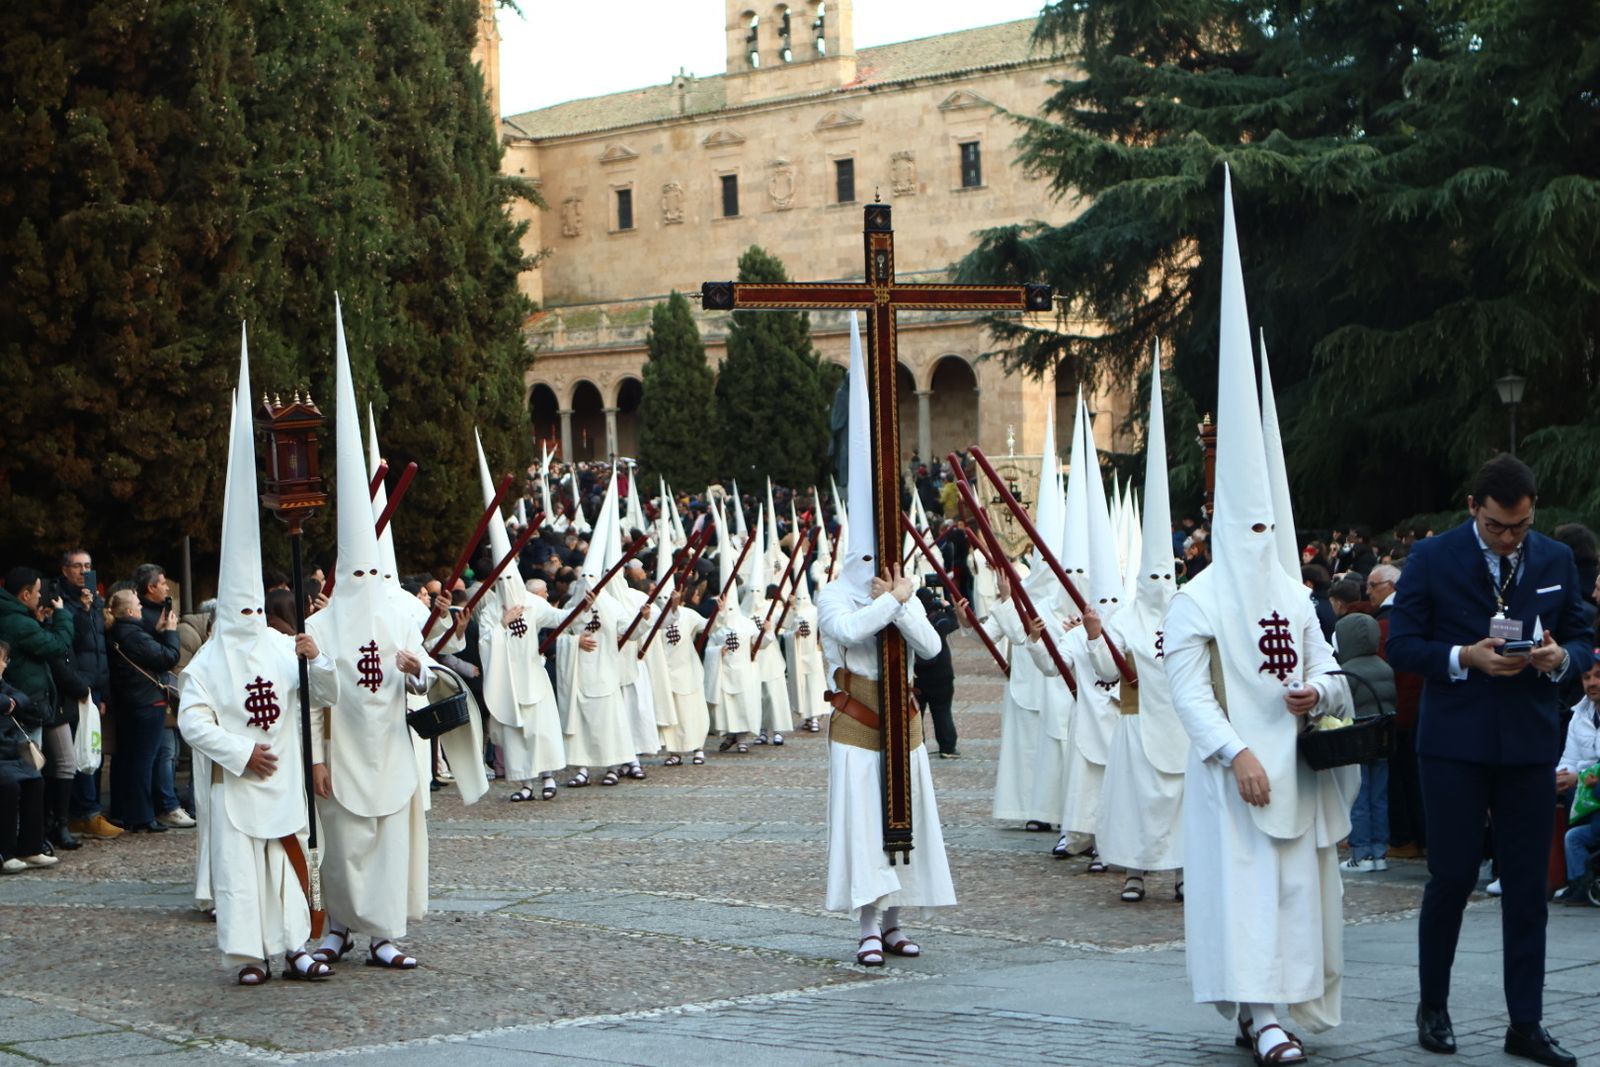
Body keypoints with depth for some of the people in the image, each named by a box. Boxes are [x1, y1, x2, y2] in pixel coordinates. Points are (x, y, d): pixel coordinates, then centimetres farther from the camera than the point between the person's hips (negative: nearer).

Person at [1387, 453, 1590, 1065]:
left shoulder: (1557, 562, 8)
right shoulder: (1432, 559, -1)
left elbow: (1581, 641, 11)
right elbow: (1401, 645, -4)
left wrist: (1560, 658, -12)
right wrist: (1465, 658, -19)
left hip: (1530, 743, 3)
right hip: (1455, 744, -3)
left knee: (1526, 885, 4)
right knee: (1452, 877, 0)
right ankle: (1433, 1007, 18)